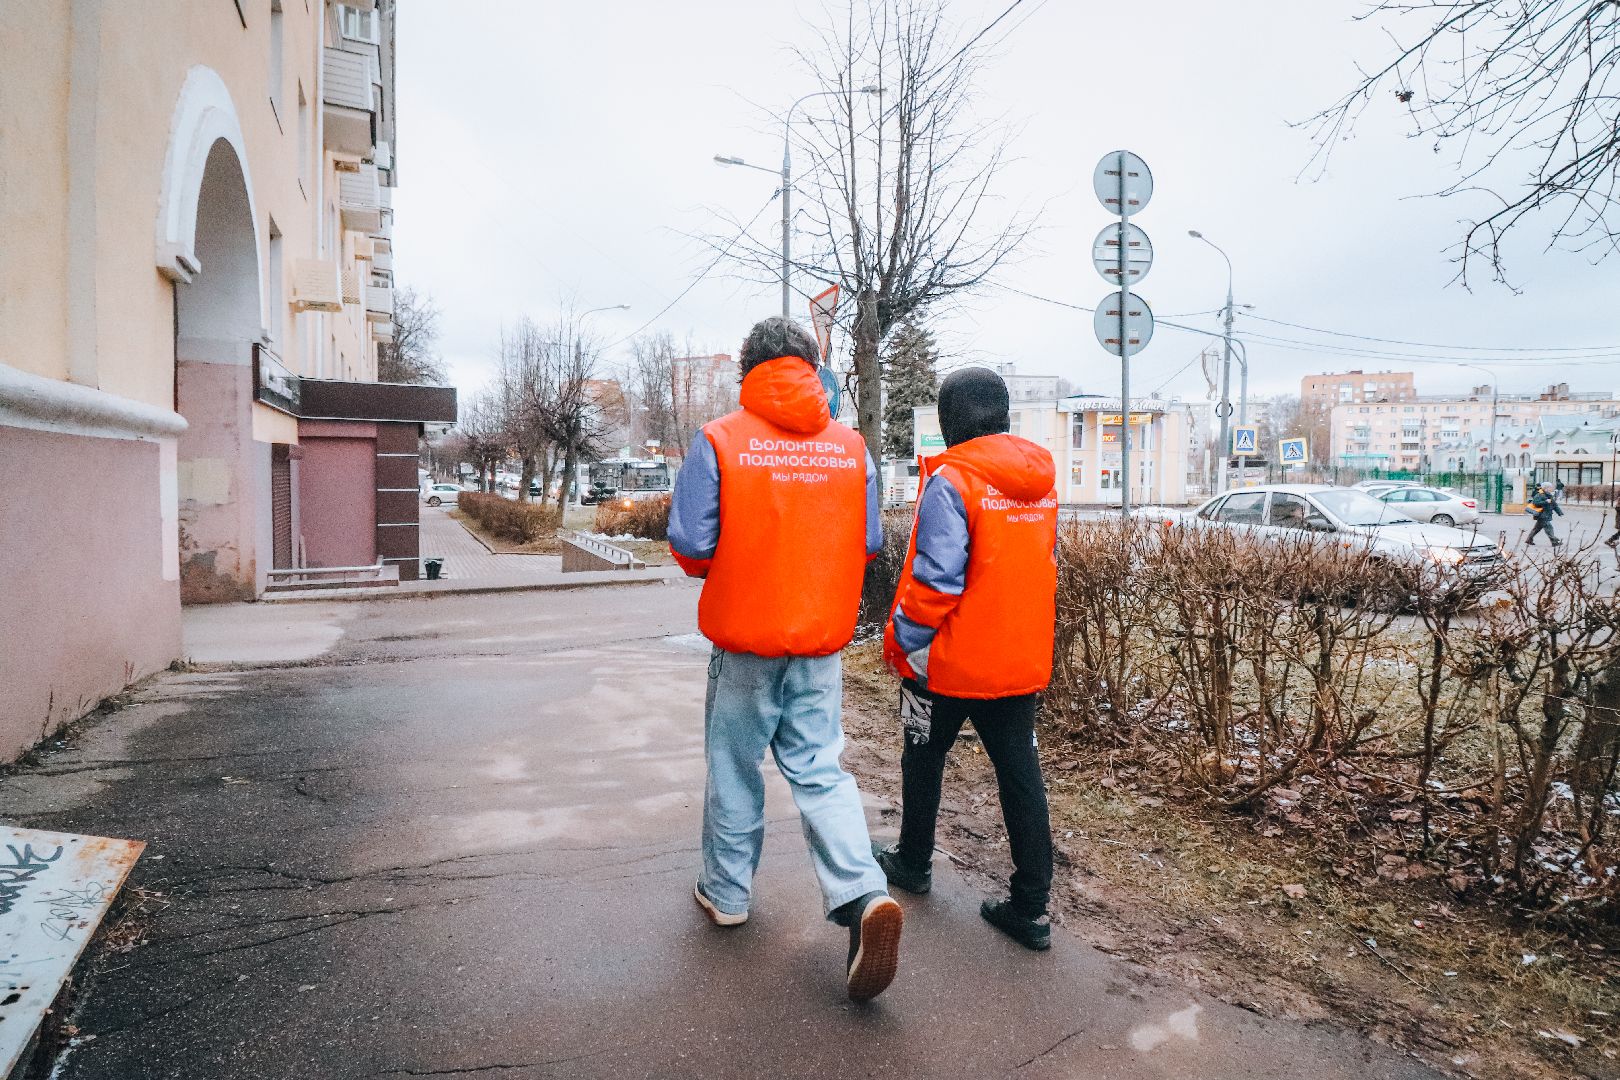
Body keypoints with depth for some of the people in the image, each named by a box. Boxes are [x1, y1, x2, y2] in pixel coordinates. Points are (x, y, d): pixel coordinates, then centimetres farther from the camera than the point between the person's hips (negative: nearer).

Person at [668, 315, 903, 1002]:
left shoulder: (718, 441, -10)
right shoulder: (850, 447, 0)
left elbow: (691, 545, -11)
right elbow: (869, 543, 3)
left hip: (743, 637, -2)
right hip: (822, 638, 3)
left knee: (735, 766, 15)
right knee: (819, 769, 12)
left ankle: (727, 893, 31)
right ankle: (862, 894, -4)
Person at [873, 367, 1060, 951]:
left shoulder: (951, 480, -18)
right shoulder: (1041, 482, 6)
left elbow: (935, 580, -21)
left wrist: (903, 641, -9)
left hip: (950, 660, -6)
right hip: (1023, 660, 6)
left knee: (924, 759, 16)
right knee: (1020, 771, 10)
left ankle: (913, 862, 36)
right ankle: (1031, 906, 14)